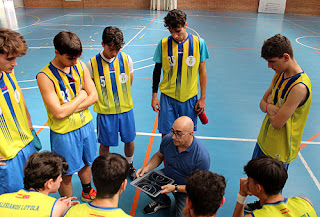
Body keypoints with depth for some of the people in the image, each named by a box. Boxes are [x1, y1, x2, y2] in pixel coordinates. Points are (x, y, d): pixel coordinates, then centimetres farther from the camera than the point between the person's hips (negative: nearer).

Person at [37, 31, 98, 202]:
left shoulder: (80, 66, -5)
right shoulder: (45, 76, -22)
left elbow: (94, 97, -6)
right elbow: (59, 113, -25)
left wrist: (69, 108, -17)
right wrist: (81, 96, -13)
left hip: (85, 124, 5)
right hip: (64, 132, -5)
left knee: (85, 162, 25)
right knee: (66, 173, 11)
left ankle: (87, 192, 50)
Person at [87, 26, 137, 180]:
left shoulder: (126, 59, -7)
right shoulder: (93, 63, -12)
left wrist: (121, 97, 7)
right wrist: (104, 99, -2)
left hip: (125, 109, 2)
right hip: (105, 111, -2)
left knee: (129, 140, 16)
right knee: (105, 144, 12)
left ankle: (129, 165, 43)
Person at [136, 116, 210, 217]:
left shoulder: (202, 156, -30)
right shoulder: (168, 139, -16)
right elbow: (159, 156, 6)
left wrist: (175, 188, -30)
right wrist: (147, 168, -12)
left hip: (185, 189, -4)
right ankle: (163, 201, 12)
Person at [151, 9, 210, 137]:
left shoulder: (199, 43, -6)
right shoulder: (163, 44, -5)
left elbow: (202, 71, 1)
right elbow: (157, 70, 4)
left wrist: (203, 98, 1)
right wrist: (154, 95, 3)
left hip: (190, 98, 0)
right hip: (167, 97, 0)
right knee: (166, 135, 6)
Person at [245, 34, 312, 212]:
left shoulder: (299, 87, -29)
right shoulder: (280, 74, -1)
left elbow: (277, 122, -27)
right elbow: (263, 102, 4)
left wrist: (269, 107, -9)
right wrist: (270, 107, -18)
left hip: (279, 150, -8)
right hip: (265, 139, 9)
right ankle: (261, 204, 51)